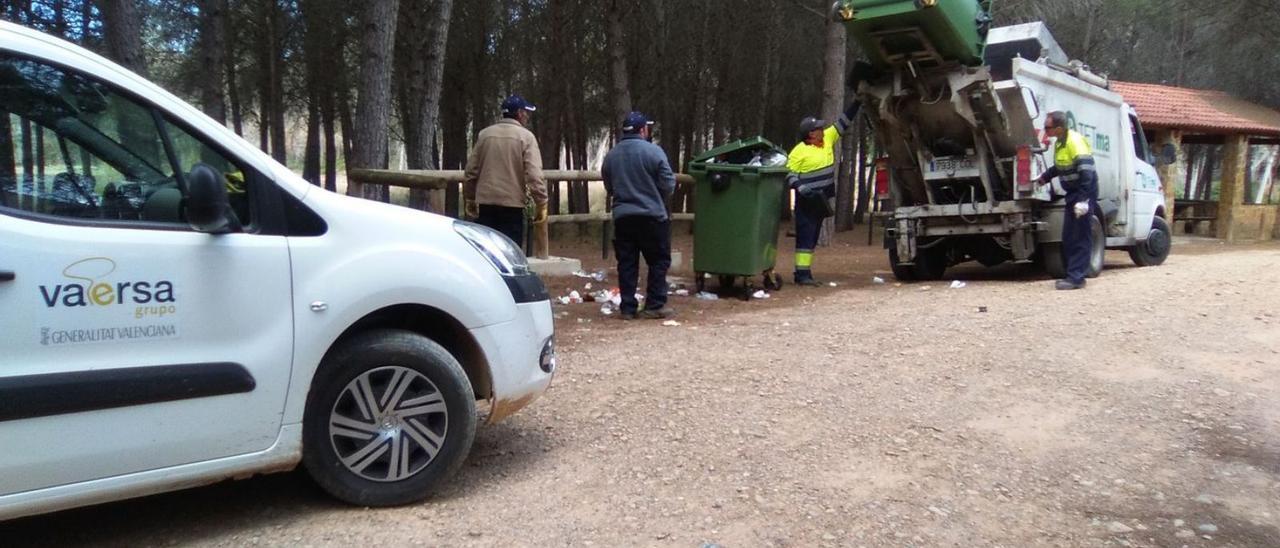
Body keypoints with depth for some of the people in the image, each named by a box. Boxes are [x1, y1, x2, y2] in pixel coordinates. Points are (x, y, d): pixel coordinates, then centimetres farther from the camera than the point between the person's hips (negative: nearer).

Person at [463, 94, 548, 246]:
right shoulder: (525, 136, -5)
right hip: (512, 204, -4)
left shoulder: (484, 134, 7)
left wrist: (469, 199, 19)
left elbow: (471, 171, 9)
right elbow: (534, 174, -14)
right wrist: (541, 203, -8)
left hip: (486, 202, 4)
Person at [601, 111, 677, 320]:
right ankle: (655, 305, 5)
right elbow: (668, 184, -9)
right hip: (652, 216, -4)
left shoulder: (611, 156, 7)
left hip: (621, 216, 5)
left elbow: (609, 188, 13)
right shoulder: (653, 151, -9)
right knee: (658, 261, 6)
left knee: (627, 263, 8)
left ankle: (628, 307, 9)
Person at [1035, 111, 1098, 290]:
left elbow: (1086, 171, -26)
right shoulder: (1059, 143, 10)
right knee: (1068, 237, 11)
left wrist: (1083, 199, -29)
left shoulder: (1074, 141, -20)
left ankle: (1076, 277, -5)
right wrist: (1044, 177, 21)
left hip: (1084, 193, -10)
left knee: (1080, 237, -7)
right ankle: (1073, 274, 18)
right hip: (1072, 194, 10)